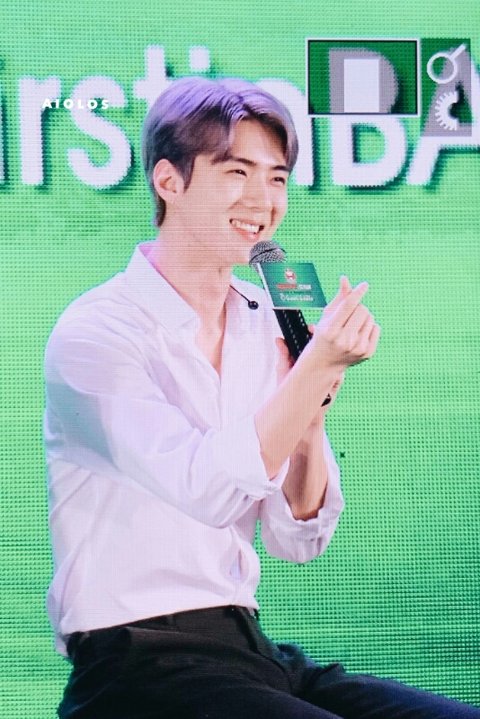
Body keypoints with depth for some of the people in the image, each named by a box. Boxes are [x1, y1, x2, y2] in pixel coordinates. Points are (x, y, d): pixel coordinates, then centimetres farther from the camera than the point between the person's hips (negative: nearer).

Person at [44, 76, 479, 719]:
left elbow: (300, 539, 9)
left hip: (250, 654, 7)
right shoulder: (95, 332, -8)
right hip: (138, 664, -6)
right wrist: (316, 367, -20)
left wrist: (314, 397, -5)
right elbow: (209, 491, -21)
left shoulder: (265, 327, 11)